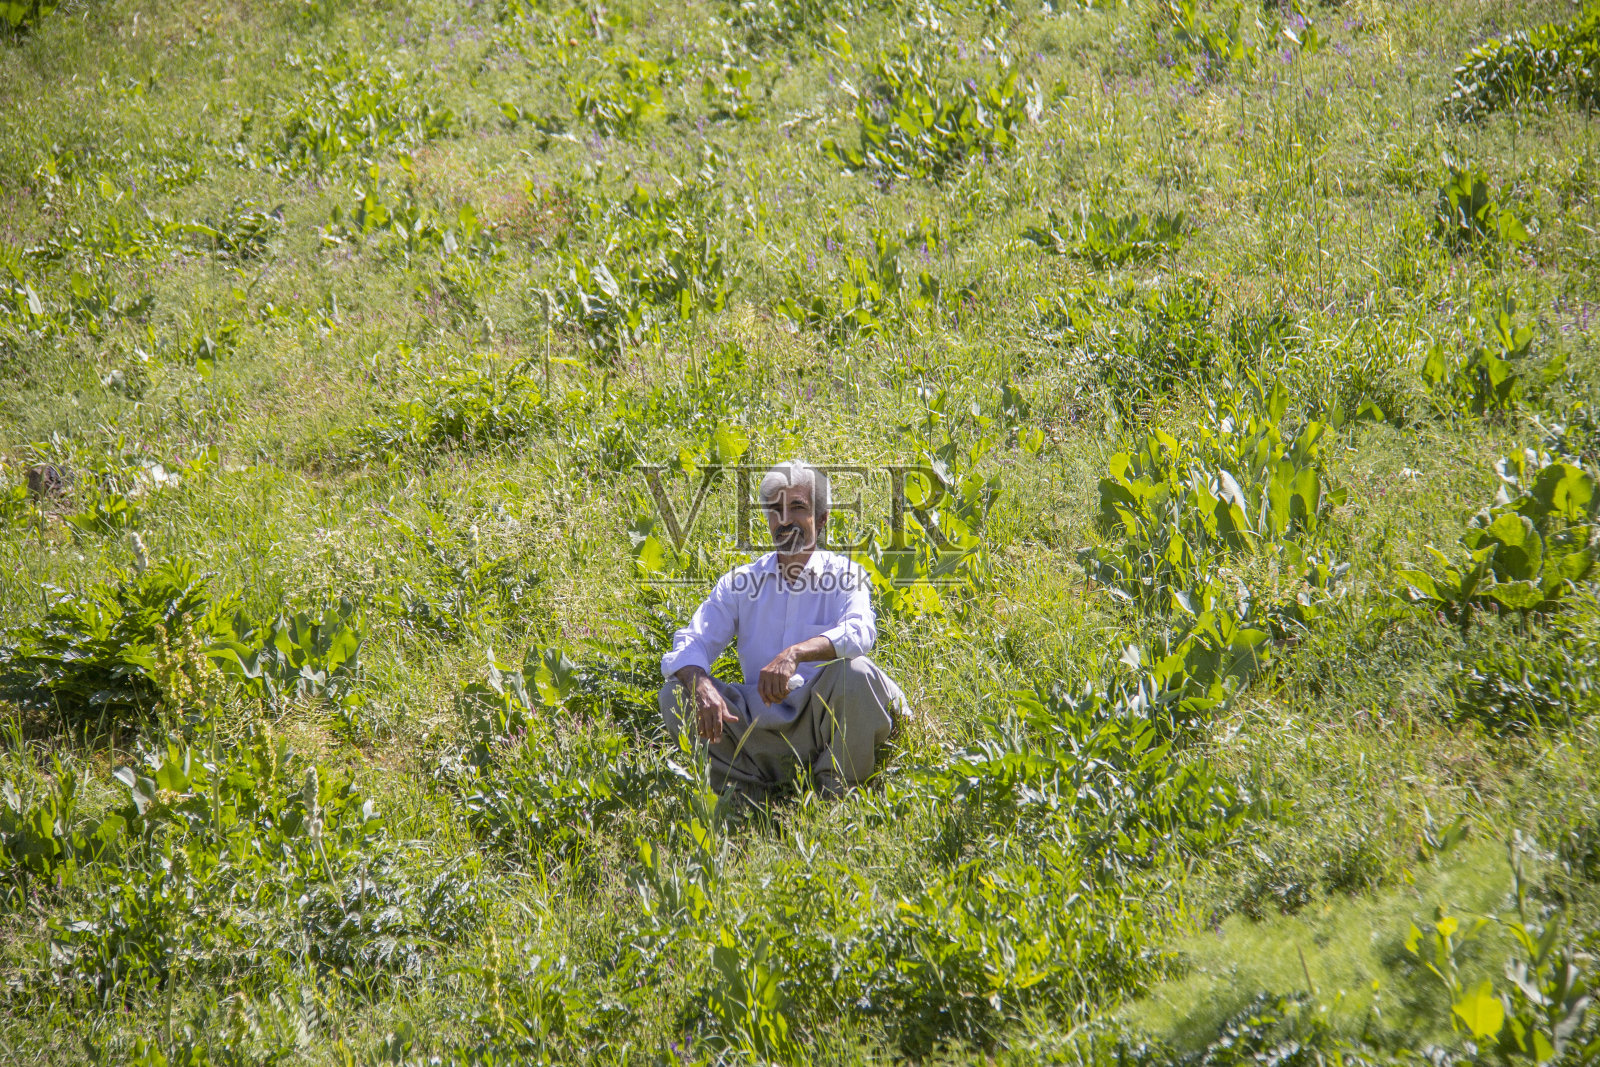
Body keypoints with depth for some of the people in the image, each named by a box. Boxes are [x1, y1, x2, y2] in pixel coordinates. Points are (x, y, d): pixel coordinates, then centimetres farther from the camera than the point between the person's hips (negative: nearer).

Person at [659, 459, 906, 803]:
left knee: (855, 672, -32)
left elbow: (859, 633, -22)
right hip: (759, 730, 2)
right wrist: (702, 687, -28)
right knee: (677, 693, -16)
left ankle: (835, 791, -12)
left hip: (822, 729, -2)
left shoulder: (845, 575, -1)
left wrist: (795, 654, -40)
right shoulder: (739, 583, 6)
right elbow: (690, 644, -4)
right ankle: (742, 789, -8)